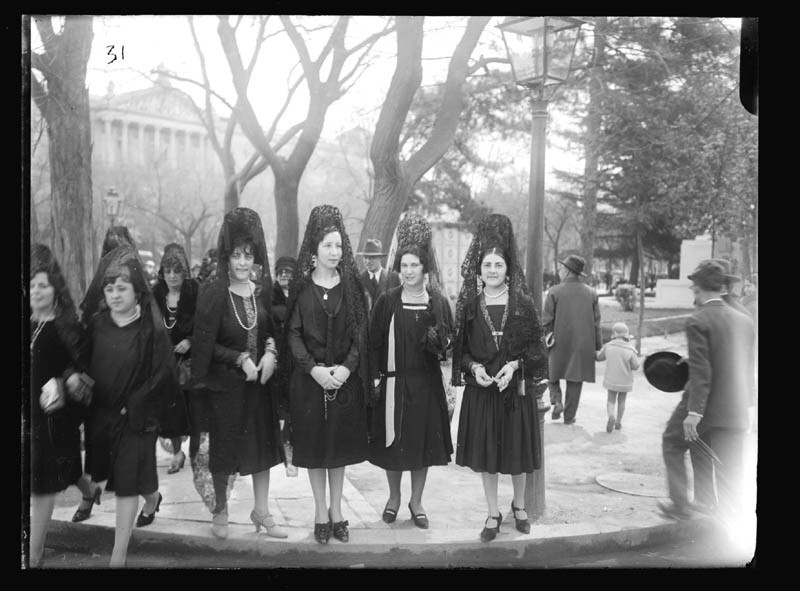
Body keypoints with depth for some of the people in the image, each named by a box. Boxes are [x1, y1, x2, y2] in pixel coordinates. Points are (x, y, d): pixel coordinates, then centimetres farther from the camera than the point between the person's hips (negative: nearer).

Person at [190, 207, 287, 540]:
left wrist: (270, 353, -9)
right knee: (224, 448, 7)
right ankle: (220, 510, 27)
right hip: (225, 384, -4)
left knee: (262, 444, 10)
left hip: (259, 380, 4)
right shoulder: (212, 294, -12)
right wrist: (240, 359, -18)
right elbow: (205, 343, -11)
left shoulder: (263, 290, 0)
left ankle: (261, 510, 23)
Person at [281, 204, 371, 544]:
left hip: (345, 377, 1)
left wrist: (347, 367, -13)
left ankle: (336, 510, 22)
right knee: (314, 444, 5)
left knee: (340, 443, 8)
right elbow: (293, 333, -2)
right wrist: (313, 368, -15)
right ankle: (320, 513, 17)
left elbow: (360, 332, 0)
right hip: (309, 378, -1)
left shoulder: (352, 285, 3)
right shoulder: (300, 287, 0)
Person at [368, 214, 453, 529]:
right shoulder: (386, 301, -2)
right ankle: (394, 497, 28)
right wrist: (375, 376, -9)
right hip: (393, 381, -1)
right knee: (392, 441, 7)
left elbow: (448, 343, 9)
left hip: (426, 384, 1)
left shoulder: (438, 302, 2)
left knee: (423, 442, 7)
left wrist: (439, 344, -12)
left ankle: (416, 502, 24)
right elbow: (374, 341, -2)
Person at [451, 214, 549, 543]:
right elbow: (460, 347, 5)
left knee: (517, 449, 10)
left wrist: (514, 365, -16)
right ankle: (493, 513, 22)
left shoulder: (523, 303, -3)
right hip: (480, 388, 1)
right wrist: (473, 366, -12)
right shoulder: (469, 304, 1)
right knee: (485, 453, 7)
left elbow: (535, 345, -1)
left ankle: (519, 506, 33)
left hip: (516, 387, -1)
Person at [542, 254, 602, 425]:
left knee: (552, 374, 17)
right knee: (575, 380, 9)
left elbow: (546, 321, -7)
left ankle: (556, 400, -5)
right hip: (583, 345, 2)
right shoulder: (591, 293, 1)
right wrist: (598, 346, 10)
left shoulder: (554, 292, -7)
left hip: (559, 343, -2)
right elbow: (596, 323, 3)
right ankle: (569, 416, 13)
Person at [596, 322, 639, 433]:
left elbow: (599, 357, 6)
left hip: (611, 379, 0)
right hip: (625, 381, 0)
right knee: (621, 401, 18)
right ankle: (618, 422, 24)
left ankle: (611, 415, -15)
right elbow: (635, 366, -9)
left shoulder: (608, 346, -9)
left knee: (611, 400, 12)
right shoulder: (630, 350, -15)